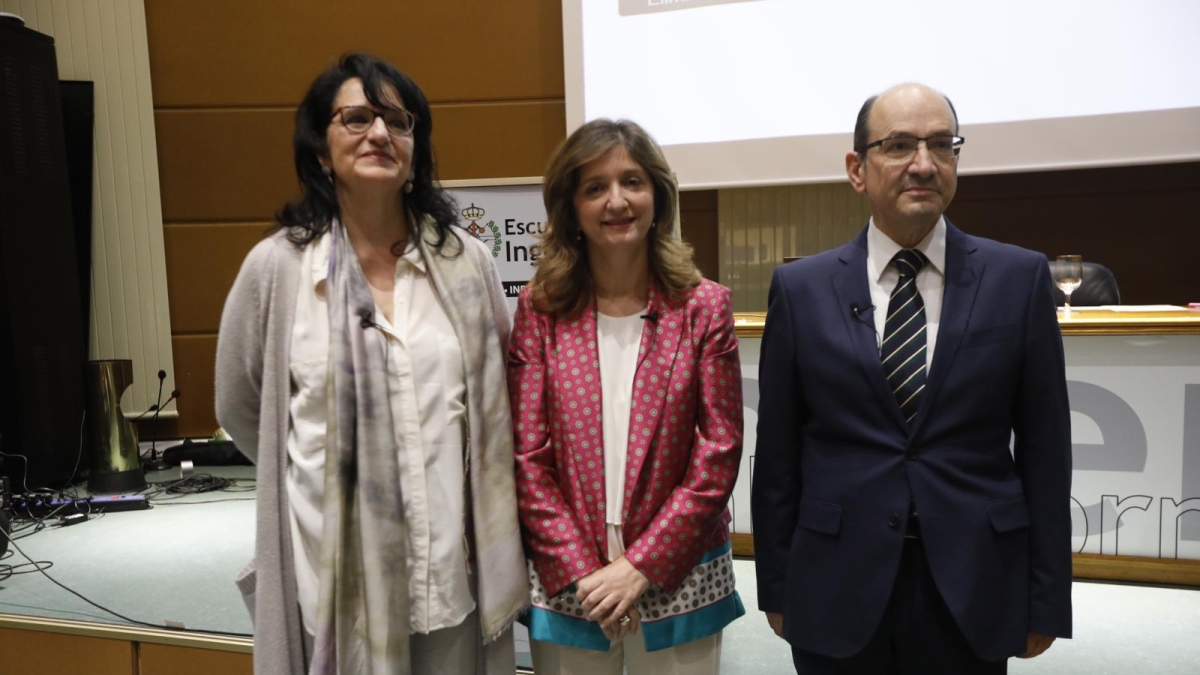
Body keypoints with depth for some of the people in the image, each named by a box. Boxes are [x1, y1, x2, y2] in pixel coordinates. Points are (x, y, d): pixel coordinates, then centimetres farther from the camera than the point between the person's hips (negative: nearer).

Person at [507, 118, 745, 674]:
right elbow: (527, 455, -3)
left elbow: (718, 451, -6)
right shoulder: (540, 309, -2)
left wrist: (640, 565, -11)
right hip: (566, 582, 1)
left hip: (676, 580, 0)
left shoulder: (704, 306, -4)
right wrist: (581, 570, -10)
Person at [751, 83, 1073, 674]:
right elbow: (777, 454, 0)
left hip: (975, 596, 1)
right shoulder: (800, 288, -2)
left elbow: (1044, 448, 0)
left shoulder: (1020, 278, -1)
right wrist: (776, 588, 2)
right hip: (836, 596, 0)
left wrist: (1047, 602, 1)